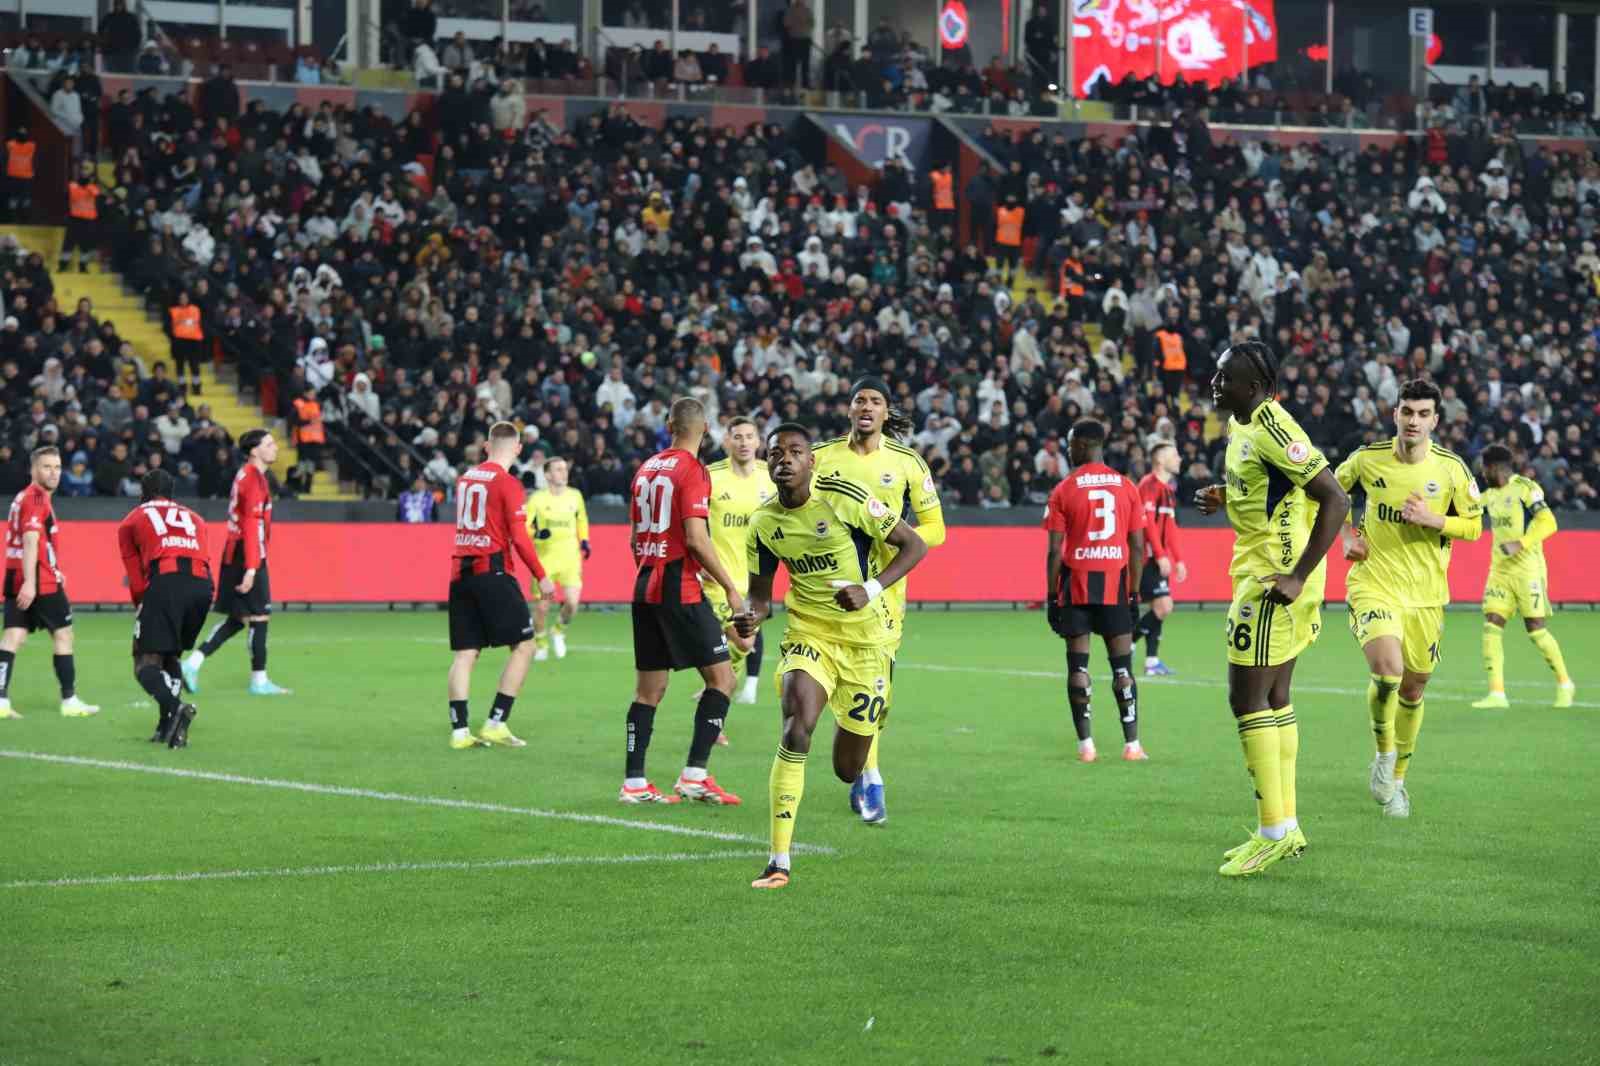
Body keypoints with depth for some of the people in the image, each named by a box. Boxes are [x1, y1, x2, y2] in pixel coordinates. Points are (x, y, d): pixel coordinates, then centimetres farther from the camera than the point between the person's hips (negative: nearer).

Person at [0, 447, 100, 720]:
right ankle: (69, 700, 10)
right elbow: (30, 540, -22)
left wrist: (54, 573, 35)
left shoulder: (23, 497, 18)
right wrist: (30, 582, -29)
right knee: (63, 635, 4)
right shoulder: (37, 498, -11)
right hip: (41, 582, -8)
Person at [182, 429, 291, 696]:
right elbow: (252, 526, -21)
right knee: (259, 616, -2)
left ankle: (193, 663, 7)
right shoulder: (254, 479, -14)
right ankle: (259, 681, 3)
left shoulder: (245, 475, 16)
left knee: (237, 619, 12)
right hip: (248, 557, -9)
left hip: (233, 556, 9)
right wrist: (251, 568, -25)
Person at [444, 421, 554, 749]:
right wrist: (541, 577, -5)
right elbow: (519, 538, -11)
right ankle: (496, 723, -4)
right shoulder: (508, 484, -7)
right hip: (493, 571, -7)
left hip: (460, 572, 7)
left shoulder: (464, 478, 13)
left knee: (465, 653, 6)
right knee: (523, 645, 1)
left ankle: (460, 729, 0)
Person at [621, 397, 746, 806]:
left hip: (645, 587, 8)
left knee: (649, 690, 10)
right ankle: (694, 776, -9)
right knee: (721, 677, -2)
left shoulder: (646, 469, 13)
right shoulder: (693, 471, -10)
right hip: (679, 588, -8)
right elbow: (696, 538, -17)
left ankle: (634, 783, 7)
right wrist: (730, 588, -10)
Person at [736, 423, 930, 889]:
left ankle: (855, 729, 48)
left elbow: (914, 546, -10)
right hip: (808, 632, 2)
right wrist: (750, 617, -17)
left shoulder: (844, 498, -15)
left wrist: (871, 590, -24)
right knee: (796, 728, -26)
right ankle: (779, 860, -23)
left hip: (866, 635, -2)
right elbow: (760, 592, 8)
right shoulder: (763, 523, -3)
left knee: (847, 770, 6)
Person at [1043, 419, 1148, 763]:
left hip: (1076, 584, -2)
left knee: (1078, 666, 4)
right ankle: (1132, 744, 2)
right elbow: (1138, 547, 3)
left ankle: (1085, 744, 0)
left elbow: (1055, 551, -5)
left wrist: (1052, 597, 0)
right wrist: (1134, 593, 11)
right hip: (1116, 583, 2)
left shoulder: (1064, 490, -3)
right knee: (1122, 666, 6)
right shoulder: (1126, 487, 4)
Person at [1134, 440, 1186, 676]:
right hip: (1149, 556, -10)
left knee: (1161, 608, 7)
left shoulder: (1168, 488, 18)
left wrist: (1178, 560, 20)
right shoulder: (1150, 485, -11)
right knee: (1163, 606, -15)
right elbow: (1148, 522, -19)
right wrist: (1161, 555, -22)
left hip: (1159, 558, 10)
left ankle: (1152, 661, 8)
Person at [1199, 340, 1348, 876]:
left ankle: (1273, 832, -4)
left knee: (1247, 700, -8)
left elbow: (1336, 500, -23)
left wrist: (1297, 576, -26)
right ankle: (1286, 826, 19)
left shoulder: (1273, 430, -19)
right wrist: (1225, 497, 8)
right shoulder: (1241, 426, 12)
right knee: (1275, 699, 13)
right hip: (1261, 575, 10)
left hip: (1273, 581, -10)